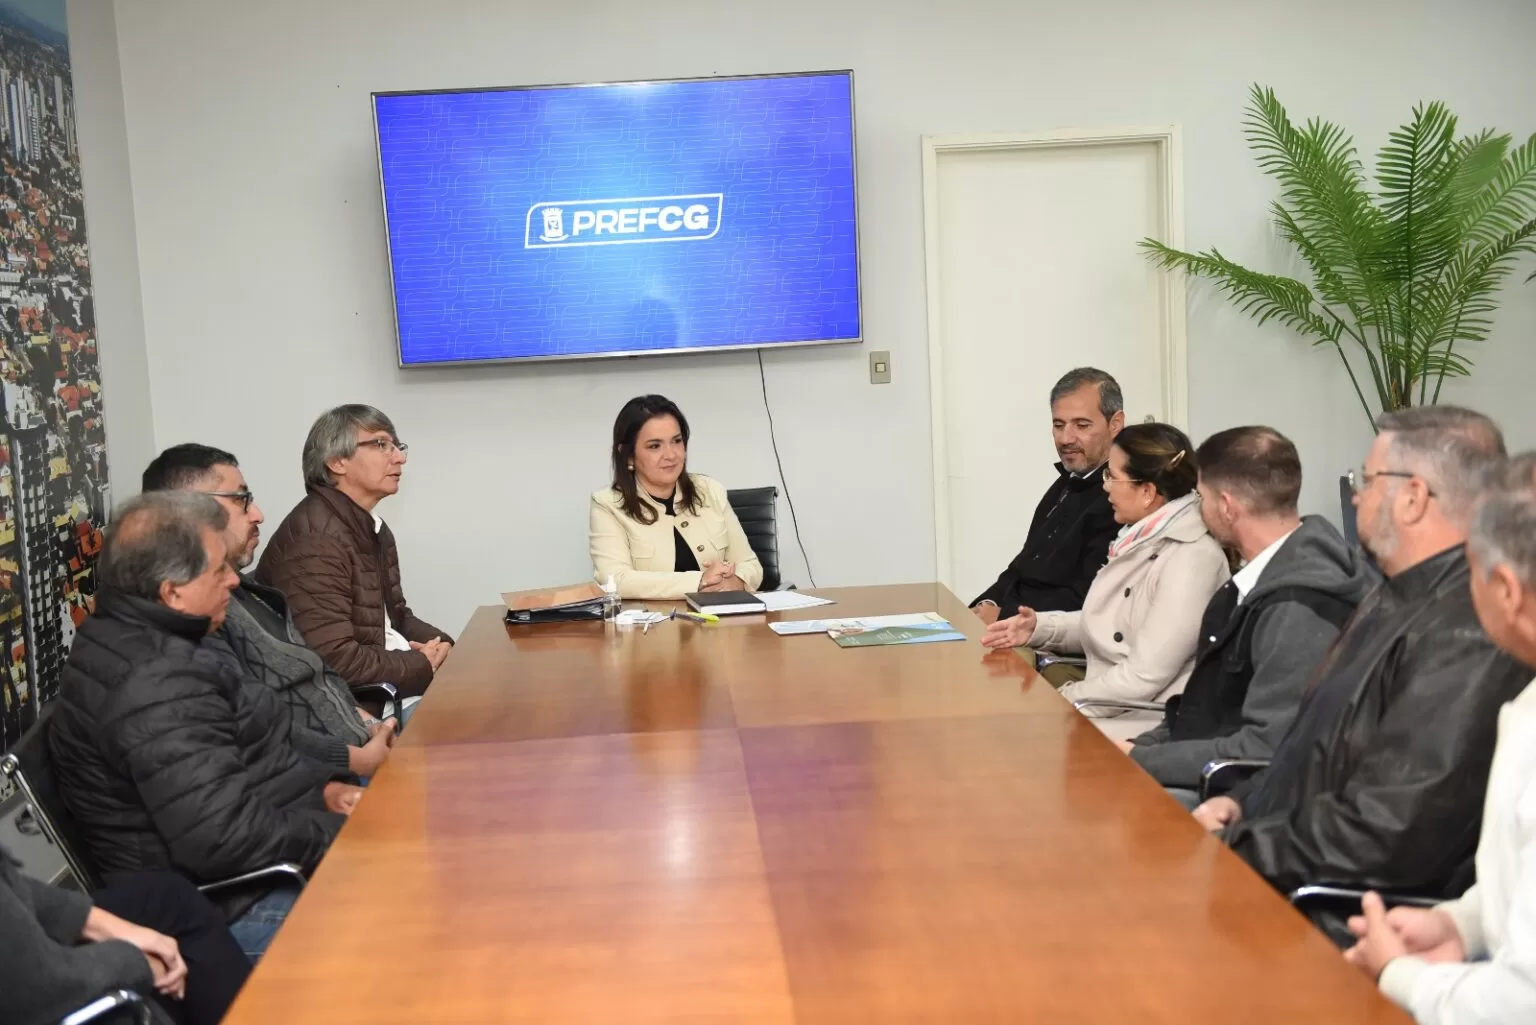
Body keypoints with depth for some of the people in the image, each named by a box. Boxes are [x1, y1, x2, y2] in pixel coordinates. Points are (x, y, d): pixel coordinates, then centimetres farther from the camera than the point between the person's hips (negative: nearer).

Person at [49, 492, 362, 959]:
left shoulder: (130, 641, 8)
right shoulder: (157, 686, -27)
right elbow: (226, 839, -32)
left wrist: (321, 787, 5)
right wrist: (341, 833, -19)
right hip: (241, 907, -11)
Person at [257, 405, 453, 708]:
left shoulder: (374, 528, 14)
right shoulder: (315, 538, -20)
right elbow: (334, 660, -27)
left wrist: (439, 644, -1)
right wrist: (424, 666, -15)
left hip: (396, 682, 10)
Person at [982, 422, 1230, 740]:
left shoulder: (1191, 559, -21)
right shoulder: (1142, 536, 8)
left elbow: (1143, 677, -22)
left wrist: (1061, 705, -14)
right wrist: (1040, 627, 5)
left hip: (1147, 724, -8)